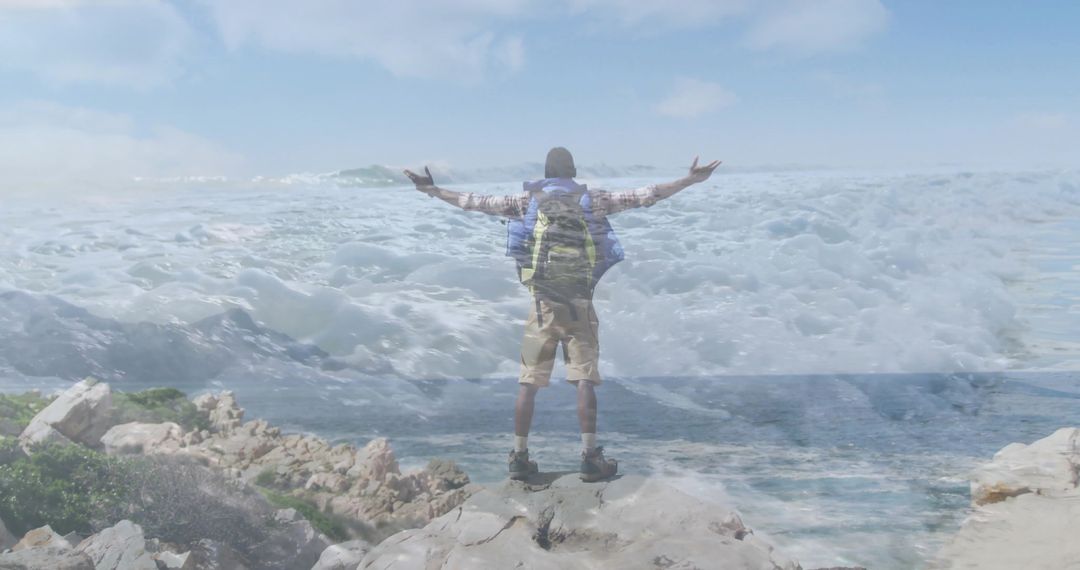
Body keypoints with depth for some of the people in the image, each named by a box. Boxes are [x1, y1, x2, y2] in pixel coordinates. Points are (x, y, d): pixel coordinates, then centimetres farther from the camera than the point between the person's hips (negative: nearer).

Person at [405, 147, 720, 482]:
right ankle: (590, 458, 0)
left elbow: (477, 203, 10)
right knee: (584, 380, 1)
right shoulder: (593, 201, 5)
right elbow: (644, 196, 3)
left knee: (528, 382, 6)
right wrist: (689, 181, 8)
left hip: (542, 304, 1)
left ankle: (520, 458, 10)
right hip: (579, 304, -1)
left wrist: (432, 190, 20)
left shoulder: (529, 201, 8)